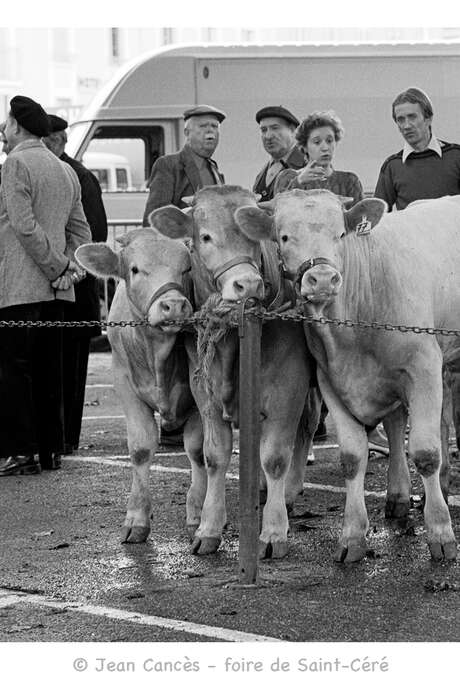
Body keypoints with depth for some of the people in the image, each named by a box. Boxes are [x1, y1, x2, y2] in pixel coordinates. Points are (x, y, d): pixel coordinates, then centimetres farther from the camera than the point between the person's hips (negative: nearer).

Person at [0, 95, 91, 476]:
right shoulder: (66, 170, 17)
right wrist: (67, 266, 5)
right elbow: (80, 229, 16)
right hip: (55, 288, 8)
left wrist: (58, 266, -10)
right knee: (48, 370, 10)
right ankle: (50, 448, 12)